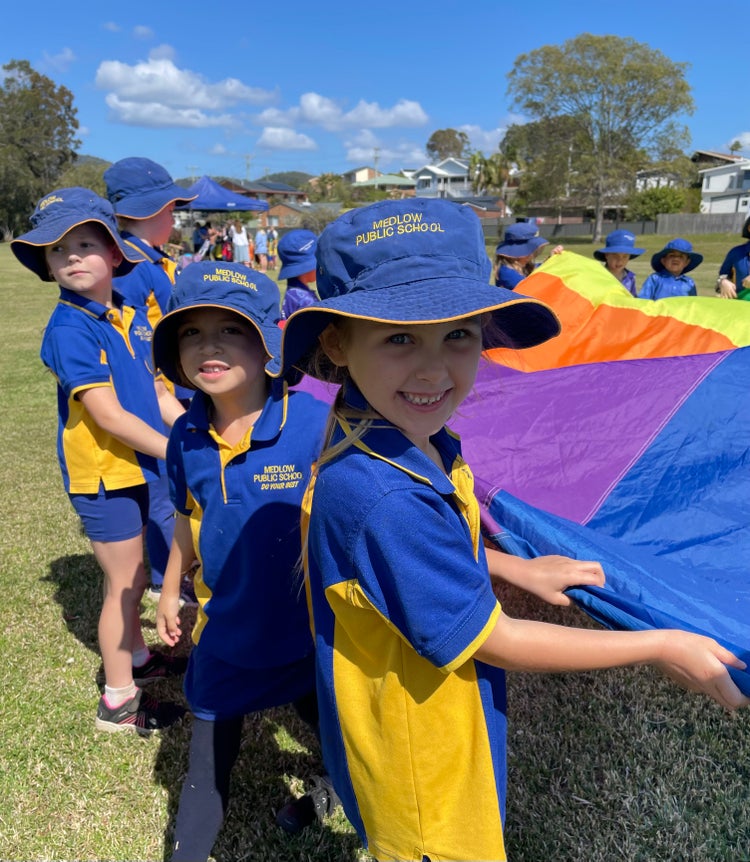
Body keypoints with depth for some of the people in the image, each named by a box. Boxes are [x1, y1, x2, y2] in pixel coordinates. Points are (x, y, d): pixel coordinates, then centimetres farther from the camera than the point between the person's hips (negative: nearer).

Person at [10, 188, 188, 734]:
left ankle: (137, 657, 45)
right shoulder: (70, 328, -19)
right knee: (124, 583, 5)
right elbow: (108, 414, -23)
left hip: (136, 464, 7)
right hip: (102, 473, -7)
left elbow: (155, 389, 9)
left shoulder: (131, 314, 4)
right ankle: (118, 701, 23)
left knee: (134, 574, 23)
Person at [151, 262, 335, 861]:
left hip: (306, 626, -3)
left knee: (326, 716, 25)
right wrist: (171, 590, 16)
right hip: (223, 627, 4)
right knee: (210, 745, 23)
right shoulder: (187, 436, -9)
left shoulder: (315, 424, -27)